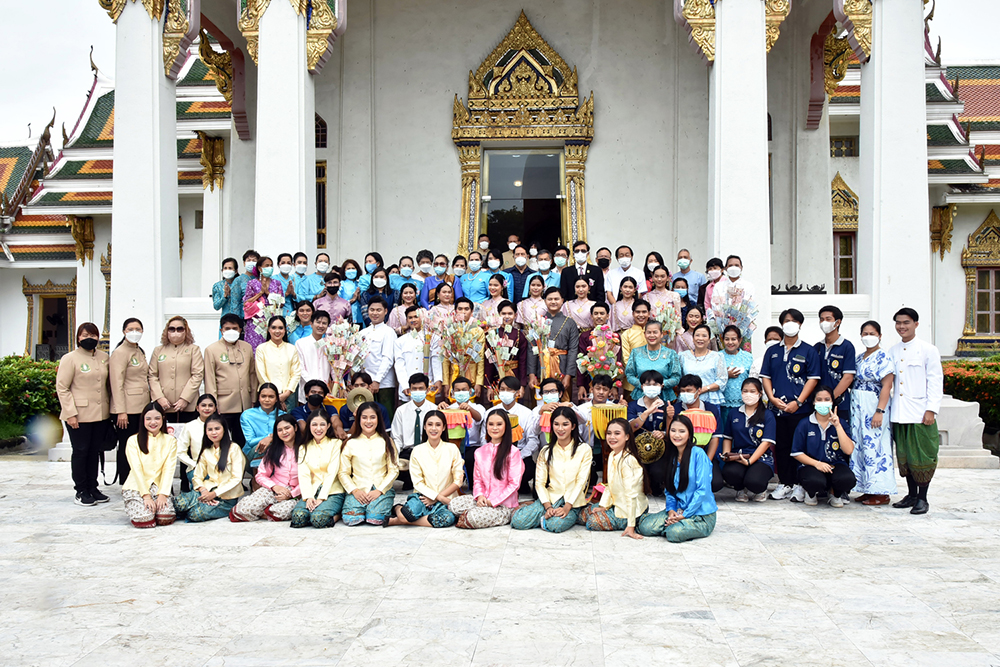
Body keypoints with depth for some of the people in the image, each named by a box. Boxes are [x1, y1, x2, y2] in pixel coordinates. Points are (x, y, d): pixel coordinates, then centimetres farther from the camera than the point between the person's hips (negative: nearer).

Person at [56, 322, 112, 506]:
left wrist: (110, 408, 9)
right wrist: (70, 413, -13)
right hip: (79, 415, -5)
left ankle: (93, 487, 19)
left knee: (95, 452, 10)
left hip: (101, 414, 5)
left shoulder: (104, 357, 10)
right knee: (80, 452, 2)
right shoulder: (70, 358, -5)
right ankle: (81, 491, 10)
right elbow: (62, 388, -7)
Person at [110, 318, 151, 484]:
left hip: (142, 406, 8)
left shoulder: (140, 352, 16)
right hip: (127, 408, -8)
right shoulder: (120, 352, -9)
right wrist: (121, 411, -18)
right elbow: (116, 383, -14)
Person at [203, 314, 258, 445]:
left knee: (242, 441, 7)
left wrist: (254, 400, 13)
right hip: (224, 406, -3)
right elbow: (209, 379, -1)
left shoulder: (247, 347, 13)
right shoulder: (211, 349, 2)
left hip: (245, 404, 4)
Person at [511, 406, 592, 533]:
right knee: (518, 521, -21)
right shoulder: (546, 451, 9)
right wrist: (548, 506, -14)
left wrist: (567, 507, -17)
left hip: (573, 502, -2)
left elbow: (581, 481, -5)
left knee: (556, 525, -34)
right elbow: (539, 482, 3)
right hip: (551, 498, 3)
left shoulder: (584, 450, 1)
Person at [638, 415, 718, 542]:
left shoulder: (698, 454, -12)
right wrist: (671, 510, -6)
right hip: (678, 511, 6)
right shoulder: (672, 456, 10)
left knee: (674, 533, -33)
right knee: (645, 526, -16)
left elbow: (703, 490, -15)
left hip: (702, 514, -6)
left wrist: (685, 515, -16)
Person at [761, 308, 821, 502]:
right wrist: (772, 398, -5)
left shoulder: (808, 351, 3)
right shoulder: (772, 351, 13)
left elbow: (813, 378, -2)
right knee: (781, 446, 7)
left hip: (800, 408, -3)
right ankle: (784, 483, 14)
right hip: (777, 408, 3)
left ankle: (799, 485, 6)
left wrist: (798, 402, -12)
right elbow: (765, 377, 11)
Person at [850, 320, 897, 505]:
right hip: (858, 408, 8)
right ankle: (868, 489, 16)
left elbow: (886, 386, -15)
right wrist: (853, 408, 10)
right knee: (861, 446, 8)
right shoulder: (859, 358, 15)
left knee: (874, 446, -6)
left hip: (874, 407, -8)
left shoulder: (883, 357, -9)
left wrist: (879, 411, -22)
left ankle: (881, 493, 1)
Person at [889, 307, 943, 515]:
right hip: (899, 413, 5)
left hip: (920, 412, -5)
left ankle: (922, 499, 8)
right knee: (904, 455, 10)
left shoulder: (928, 350, -3)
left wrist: (931, 410, -12)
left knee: (921, 455, -1)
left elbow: (935, 381, -5)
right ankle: (911, 495, 21)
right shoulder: (893, 351, 11)